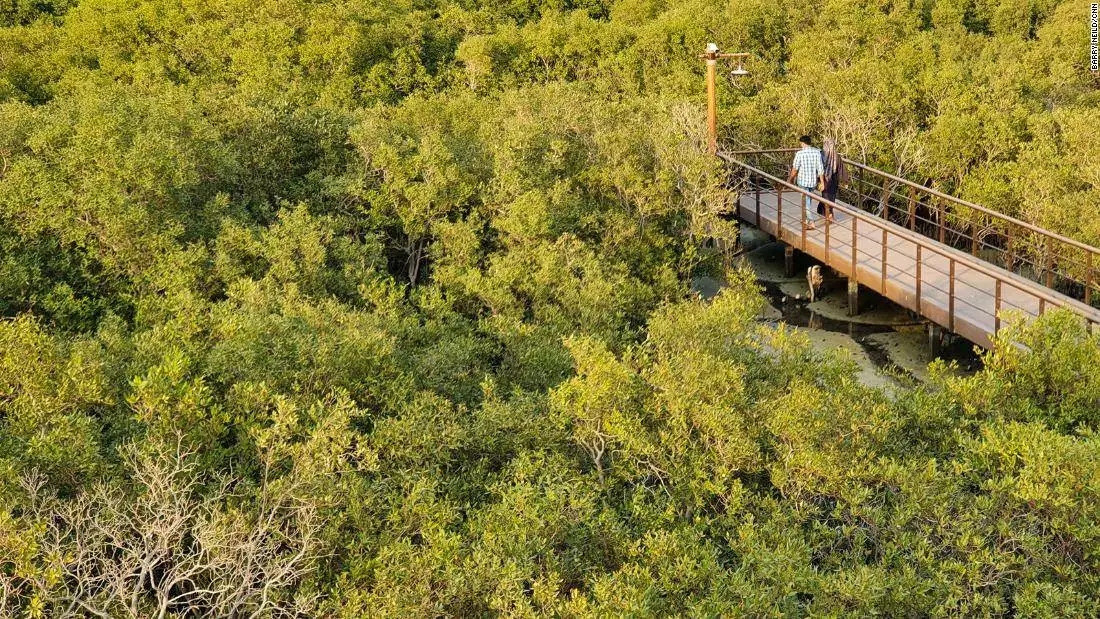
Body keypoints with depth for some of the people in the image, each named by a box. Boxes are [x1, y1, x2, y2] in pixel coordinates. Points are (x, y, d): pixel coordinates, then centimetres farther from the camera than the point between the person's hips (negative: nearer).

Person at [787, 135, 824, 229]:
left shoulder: (800, 153, -14)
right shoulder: (817, 152, -4)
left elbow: (795, 169, -9)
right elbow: (820, 168, -3)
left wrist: (790, 179, 6)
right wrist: (822, 182, 3)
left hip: (803, 181, -4)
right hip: (813, 181, 4)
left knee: (806, 201, 2)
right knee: (809, 200, 21)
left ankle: (811, 222, -2)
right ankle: (808, 219, 31)